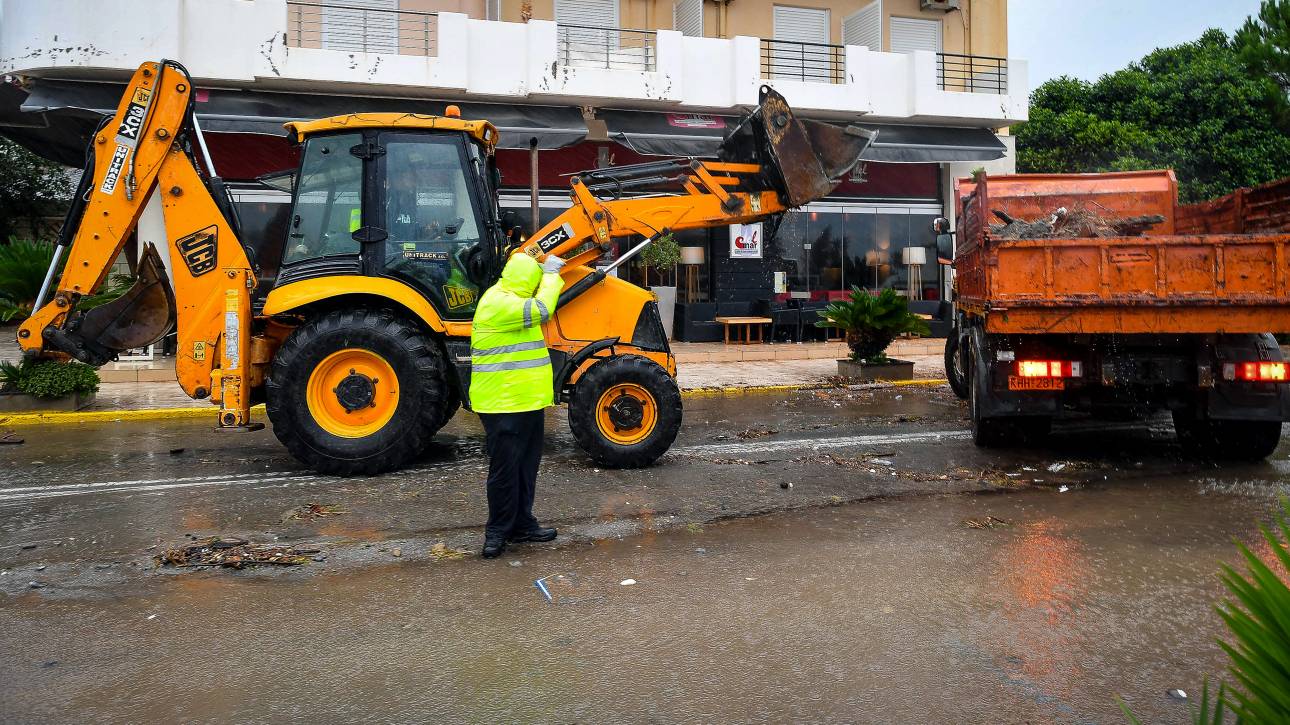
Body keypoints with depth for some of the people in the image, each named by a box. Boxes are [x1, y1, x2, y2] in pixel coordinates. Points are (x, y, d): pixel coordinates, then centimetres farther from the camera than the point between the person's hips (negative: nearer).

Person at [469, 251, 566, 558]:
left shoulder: (509, 299, 15)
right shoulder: (498, 304, -19)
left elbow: (538, 307, 31)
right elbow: (540, 311, -27)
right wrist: (551, 275, -16)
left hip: (526, 401, 11)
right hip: (504, 404, -11)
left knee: (526, 465, 17)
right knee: (505, 468, -2)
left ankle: (521, 524, 27)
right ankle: (497, 531, 10)